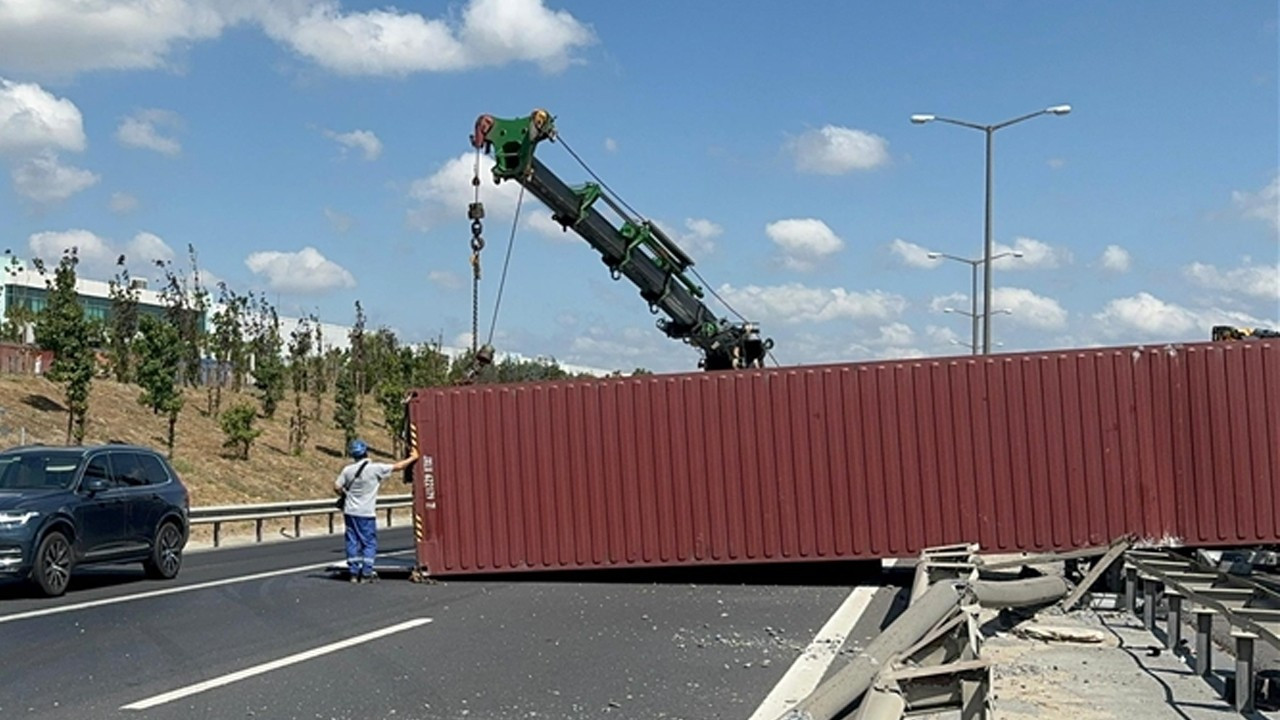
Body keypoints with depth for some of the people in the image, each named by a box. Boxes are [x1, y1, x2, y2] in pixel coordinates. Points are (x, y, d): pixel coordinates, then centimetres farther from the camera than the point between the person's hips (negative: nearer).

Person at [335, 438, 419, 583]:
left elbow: (337, 487, 2)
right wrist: (413, 458, 8)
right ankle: (366, 573, 3)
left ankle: (353, 573, 11)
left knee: (352, 542, 9)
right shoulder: (375, 468, -11)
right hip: (366, 513, -4)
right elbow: (397, 467, -5)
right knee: (369, 543, 5)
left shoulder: (348, 470, -1)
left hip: (350, 512, 4)